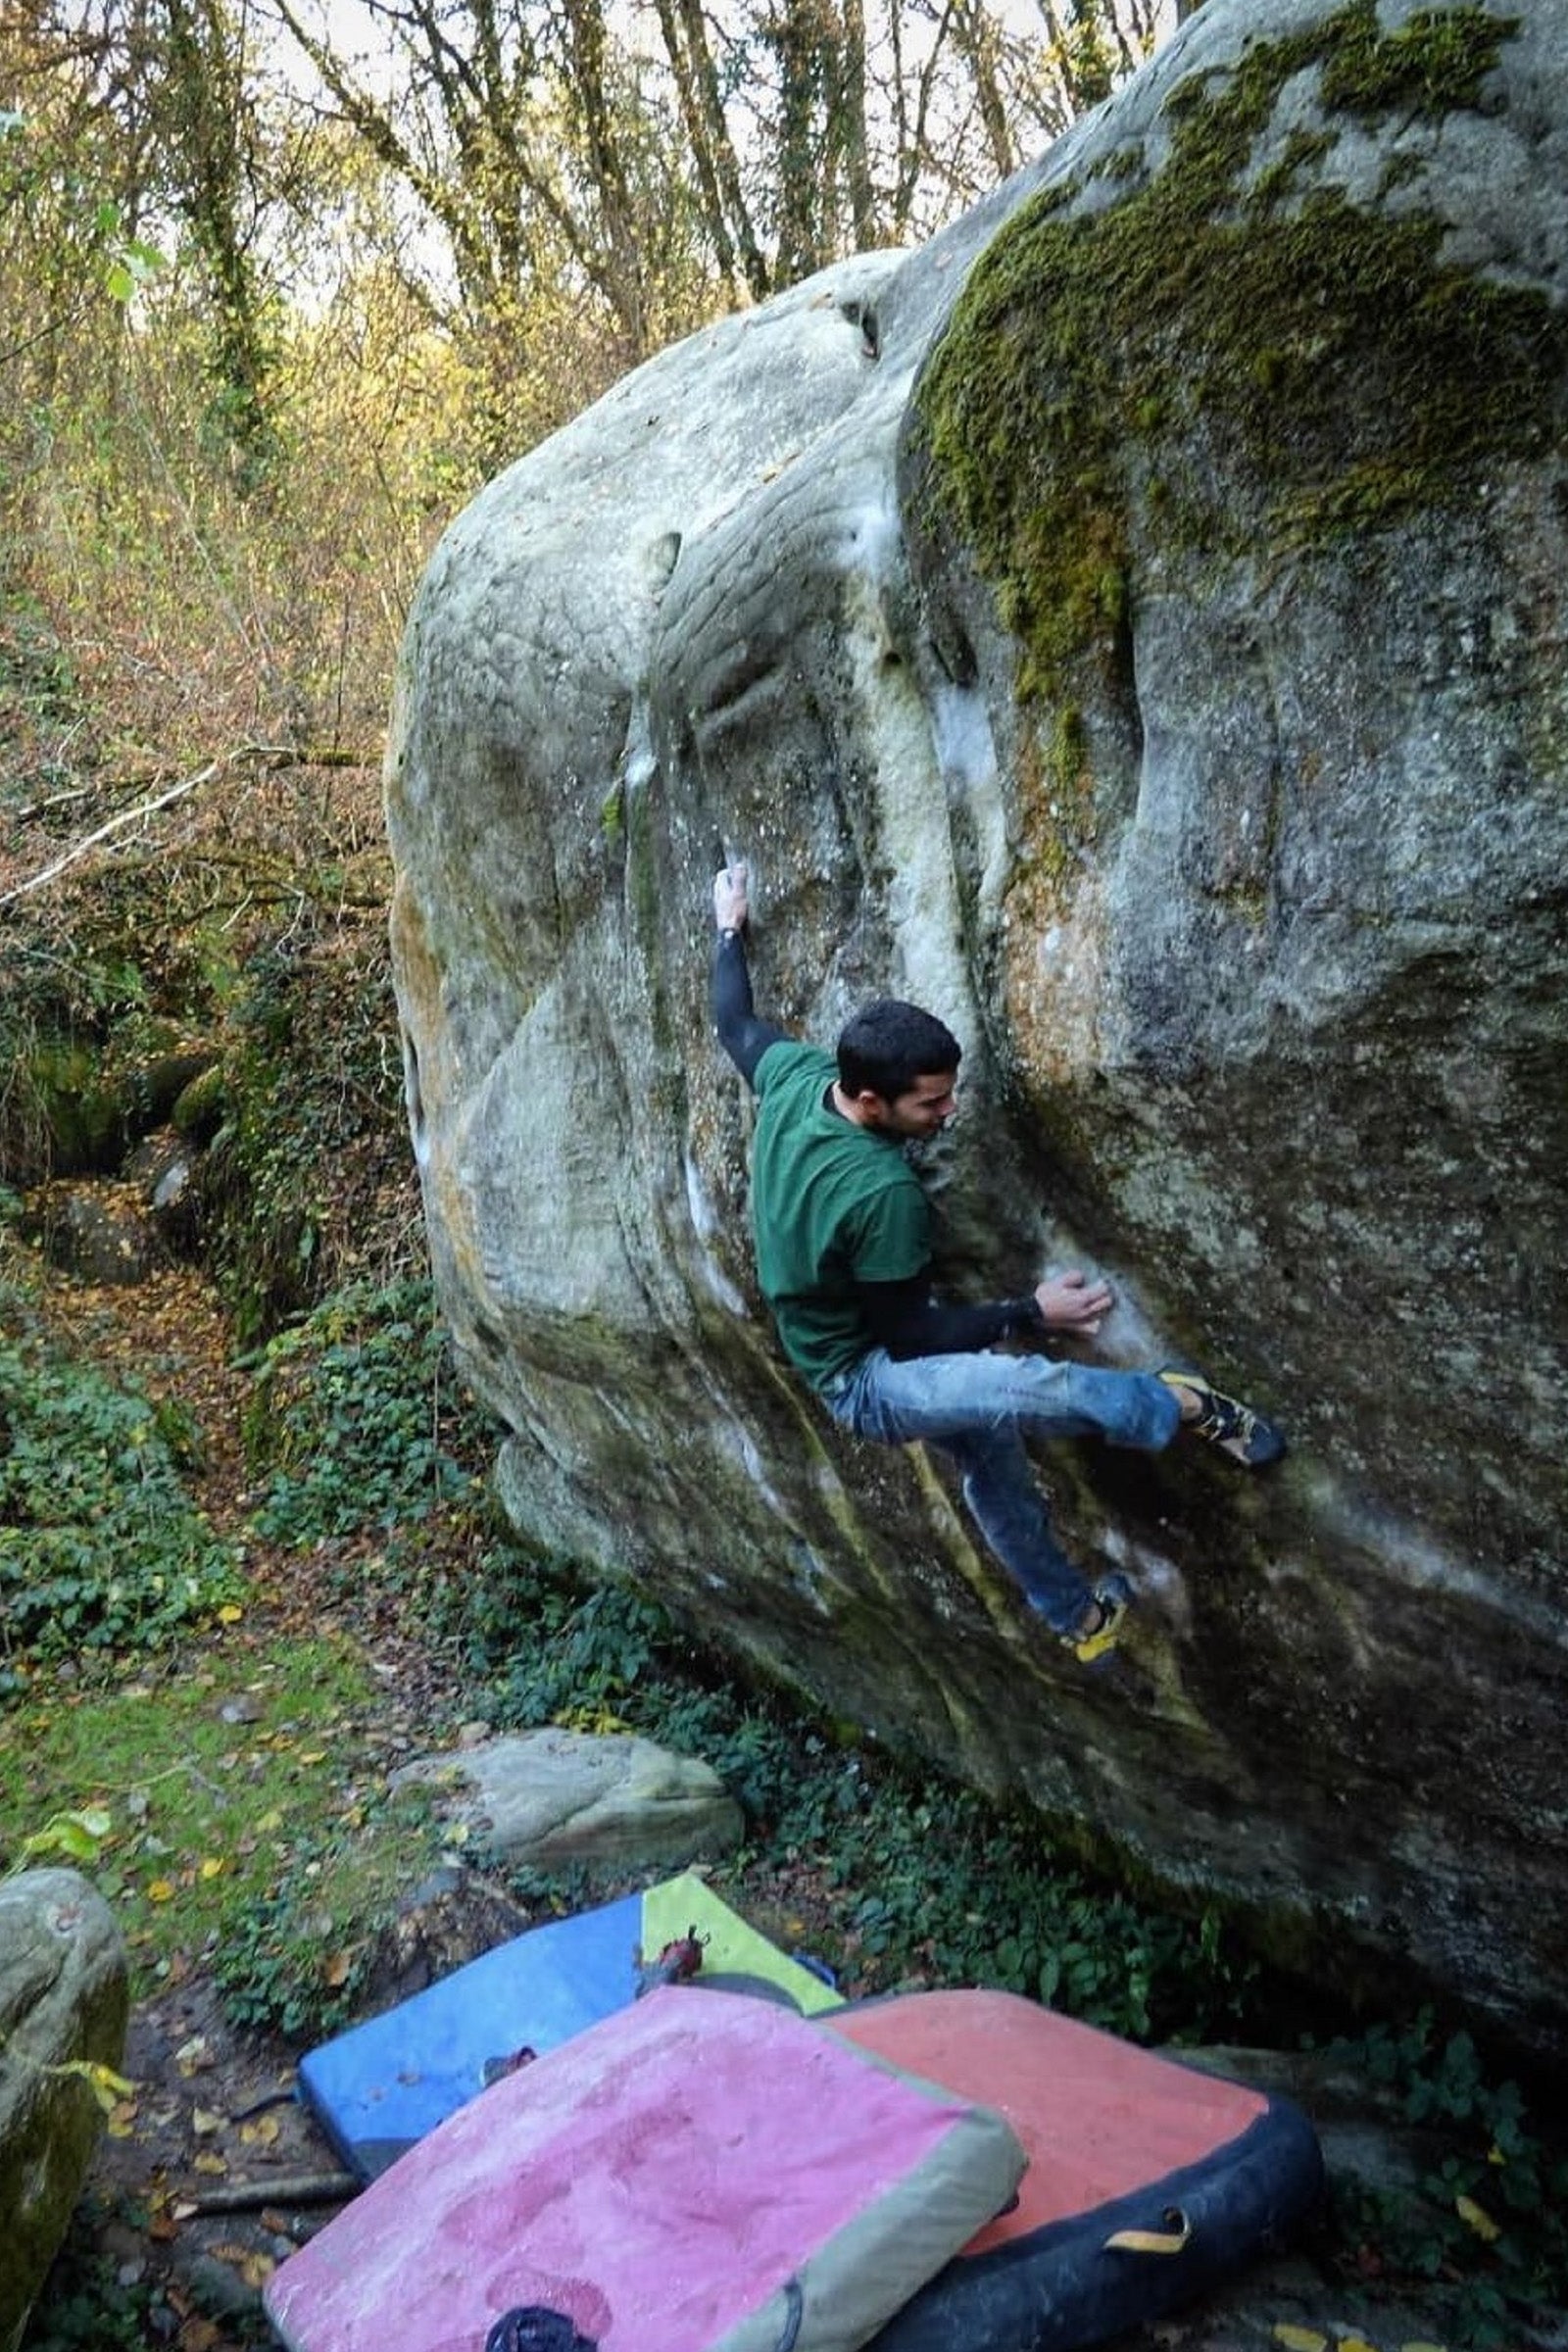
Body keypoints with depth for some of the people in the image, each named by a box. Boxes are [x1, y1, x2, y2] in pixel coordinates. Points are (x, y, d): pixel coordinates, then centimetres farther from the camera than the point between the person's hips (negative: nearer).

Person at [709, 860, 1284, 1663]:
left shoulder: (795, 1075, -15)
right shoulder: (882, 1192, -37)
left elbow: (735, 1023, 7)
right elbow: (907, 1334, -25)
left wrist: (729, 929, 23)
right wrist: (1033, 1315, -23)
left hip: (853, 1333, 10)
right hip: (863, 1378, -10)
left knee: (993, 1470, 23)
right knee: (1037, 1387, -33)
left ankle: (1075, 1618, 43)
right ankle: (1184, 1407, -6)